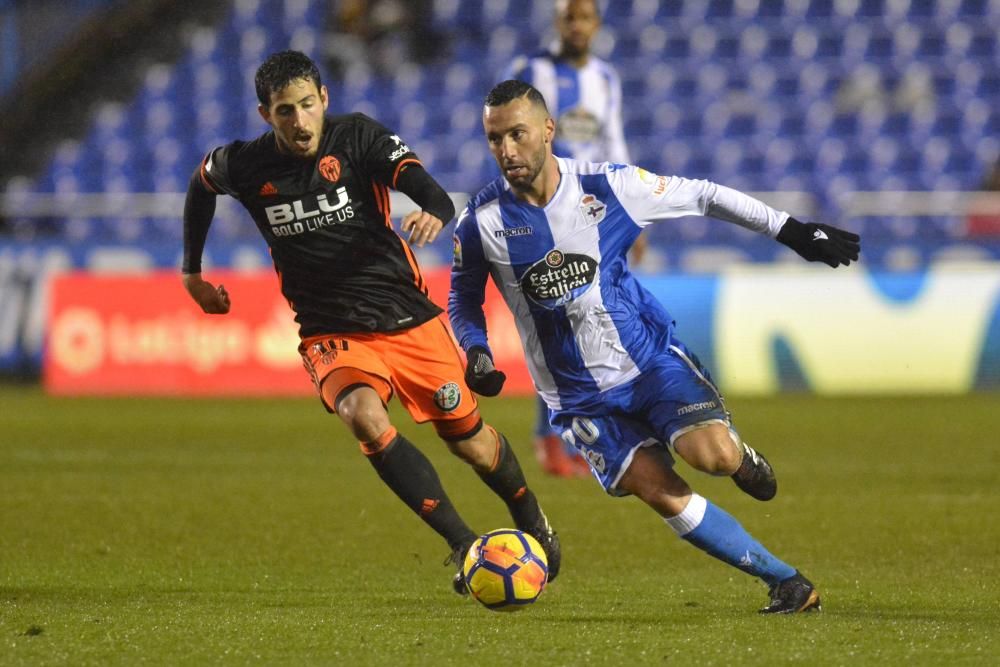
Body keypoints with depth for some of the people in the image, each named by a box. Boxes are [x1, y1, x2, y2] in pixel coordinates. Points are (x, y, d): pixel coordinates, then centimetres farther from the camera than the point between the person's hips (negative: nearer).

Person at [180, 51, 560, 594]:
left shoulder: (357, 137, -12)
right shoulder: (245, 166, -6)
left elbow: (427, 189, -24)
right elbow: (200, 185, 19)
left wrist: (434, 213, -48)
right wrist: (192, 272, 24)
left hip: (408, 318, 0)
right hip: (331, 334, 0)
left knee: (468, 437, 8)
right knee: (365, 418, -30)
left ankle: (532, 523, 40)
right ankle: (463, 545, -27)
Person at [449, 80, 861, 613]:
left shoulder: (607, 186, -9)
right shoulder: (480, 223, -9)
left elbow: (703, 197, 3)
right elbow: (464, 301, 9)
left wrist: (793, 232, 3)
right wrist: (477, 355, -10)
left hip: (651, 356, 0)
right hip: (579, 396, 0)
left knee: (712, 456, -25)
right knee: (663, 494, -14)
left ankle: (740, 458, 14)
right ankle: (786, 582, -4)